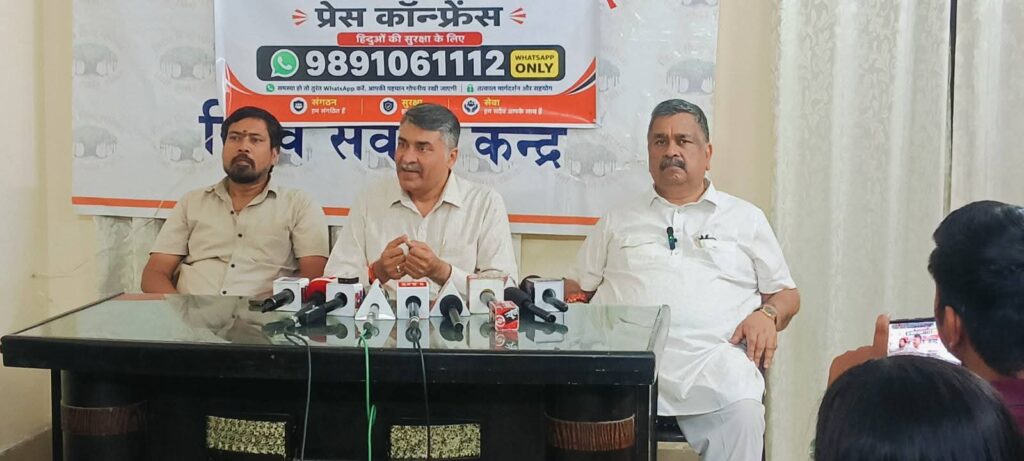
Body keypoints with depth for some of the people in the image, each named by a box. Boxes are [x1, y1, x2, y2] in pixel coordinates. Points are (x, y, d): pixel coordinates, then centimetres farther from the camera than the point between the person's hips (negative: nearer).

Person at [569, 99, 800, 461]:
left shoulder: (746, 218, 22)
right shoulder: (618, 220, 25)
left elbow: (787, 294, 22)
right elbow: (578, 289, 24)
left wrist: (767, 314, -1)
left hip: (711, 355, 0)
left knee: (742, 415, -33)